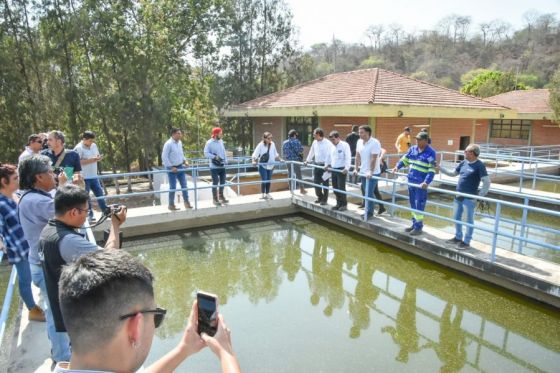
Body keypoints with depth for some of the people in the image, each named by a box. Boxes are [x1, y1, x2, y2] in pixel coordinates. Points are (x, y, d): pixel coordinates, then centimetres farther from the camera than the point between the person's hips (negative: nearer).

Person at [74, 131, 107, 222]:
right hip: (84, 177, -7)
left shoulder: (94, 146, 10)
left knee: (100, 193, 10)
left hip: (94, 176, 7)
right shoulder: (78, 148, -13)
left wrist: (98, 158, -5)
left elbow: (97, 156, 20)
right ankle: (90, 215, 12)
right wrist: (91, 160, -23)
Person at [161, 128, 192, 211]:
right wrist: (171, 167, -19)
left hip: (180, 167, 7)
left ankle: (186, 202, 18)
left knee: (184, 185, 7)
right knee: (173, 187, 2)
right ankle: (171, 204, 15)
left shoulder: (179, 142, 5)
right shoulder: (168, 144, -17)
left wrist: (185, 161, 4)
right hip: (172, 168, -7)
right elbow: (164, 157, -18)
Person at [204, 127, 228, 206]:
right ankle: (215, 199, 9)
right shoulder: (209, 143, -12)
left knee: (222, 181, 14)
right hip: (214, 166, -7)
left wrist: (226, 161, 7)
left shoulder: (221, 141, 8)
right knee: (215, 182, -2)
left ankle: (221, 196, 30)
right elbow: (206, 153, -15)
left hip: (222, 165, 7)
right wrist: (215, 157, -23)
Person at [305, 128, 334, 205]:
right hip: (316, 164, 7)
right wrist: (307, 160, 20)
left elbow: (329, 155, -18)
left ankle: (324, 200, 16)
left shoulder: (327, 143, -15)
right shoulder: (315, 142, 7)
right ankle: (320, 197, 29)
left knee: (325, 183, 4)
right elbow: (311, 152, 19)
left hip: (324, 165, -6)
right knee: (316, 182, 10)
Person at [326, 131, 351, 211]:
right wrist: (327, 165, 19)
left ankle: (344, 204, 7)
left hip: (341, 170, -7)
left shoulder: (344, 145, -10)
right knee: (335, 188, 10)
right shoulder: (332, 146, 11)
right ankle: (339, 204, 21)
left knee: (341, 188, -6)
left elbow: (348, 157, -17)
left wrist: (346, 168, -25)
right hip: (334, 169, 7)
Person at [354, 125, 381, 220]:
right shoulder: (360, 142, 6)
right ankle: (368, 211, 23)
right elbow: (357, 156, 9)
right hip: (363, 172, 7)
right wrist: (356, 168, 5)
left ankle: (369, 212, 7)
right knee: (365, 192, 12)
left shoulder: (375, 143, -16)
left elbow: (373, 159, -21)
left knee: (369, 193, -5)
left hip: (372, 173, -7)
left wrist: (371, 172, -23)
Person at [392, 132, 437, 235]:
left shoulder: (431, 152, -11)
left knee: (419, 205, -3)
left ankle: (418, 227, 7)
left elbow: (431, 170, -18)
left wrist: (426, 182, -29)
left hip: (421, 183, -6)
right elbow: (405, 159, 20)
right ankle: (415, 224, 26)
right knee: (413, 204, 14)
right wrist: (397, 166, 2)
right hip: (411, 181, 7)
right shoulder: (413, 149, 8)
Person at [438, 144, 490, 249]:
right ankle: (458, 237, 33)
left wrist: (480, 196, -16)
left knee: (469, 220, 4)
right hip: (458, 196, 7)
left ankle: (466, 241, 15)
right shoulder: (463, 163, 6)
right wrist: (439, 168, 12)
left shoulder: (479, 165, -14)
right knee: (456, 217, 17)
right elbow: (452, 173, 18)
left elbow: (487, 182, -15)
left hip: (469, 198, -7)